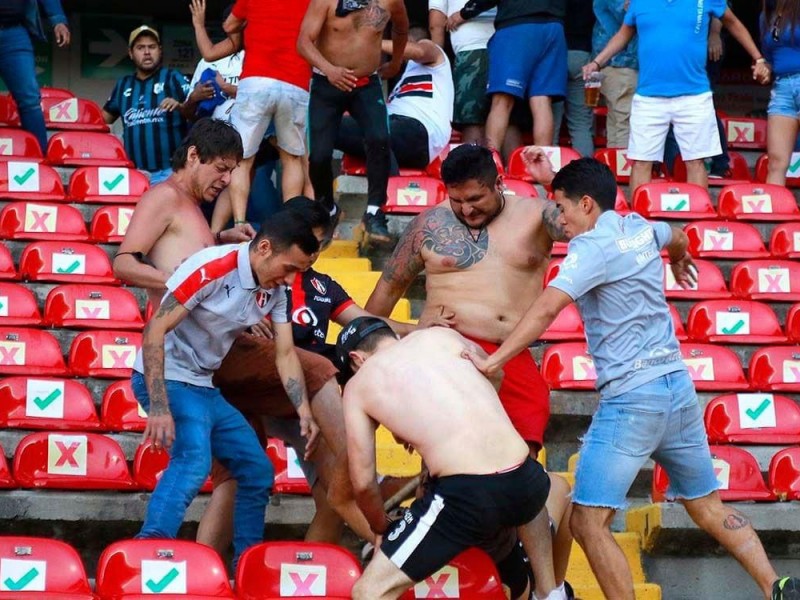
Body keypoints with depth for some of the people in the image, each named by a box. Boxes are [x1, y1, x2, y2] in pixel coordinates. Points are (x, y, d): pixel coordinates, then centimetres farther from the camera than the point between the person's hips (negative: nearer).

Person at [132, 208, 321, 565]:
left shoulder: (275, 289, 2)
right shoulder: (212, 269, -23)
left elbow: (285, 353, 5)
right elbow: (155, 330, -25)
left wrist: (304, 412, -11)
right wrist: (158, 407, -32)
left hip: (204, 388, 9)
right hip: (166, 380, -9)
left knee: (258, 471, 13)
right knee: (194, 459, -32)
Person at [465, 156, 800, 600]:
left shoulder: (593, 246, -10)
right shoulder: (641, 229, 13)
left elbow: (545, 309, -23)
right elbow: (677, 240, 38)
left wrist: (492, 361, -25)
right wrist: (679, 261, 61)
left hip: (631, 397, -8)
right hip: (678, 385, 9)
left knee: (588, 521, -8)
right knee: (709, 507, 18)